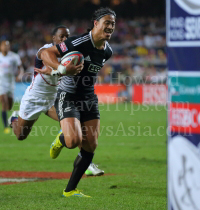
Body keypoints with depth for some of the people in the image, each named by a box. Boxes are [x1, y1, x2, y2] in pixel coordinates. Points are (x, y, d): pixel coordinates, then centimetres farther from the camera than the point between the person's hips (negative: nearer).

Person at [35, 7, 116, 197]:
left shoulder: (107, 51, 4)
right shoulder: (79, 43, -18)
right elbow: (46, 53, -16)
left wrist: (54, 71, 17)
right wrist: (60, 68, -35)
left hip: (89, 99, 7)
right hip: (68, 98, -7)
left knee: (90, 147, -2)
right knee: (74, 141, -23)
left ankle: (70, 190, 11)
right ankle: (61, 139, 17)